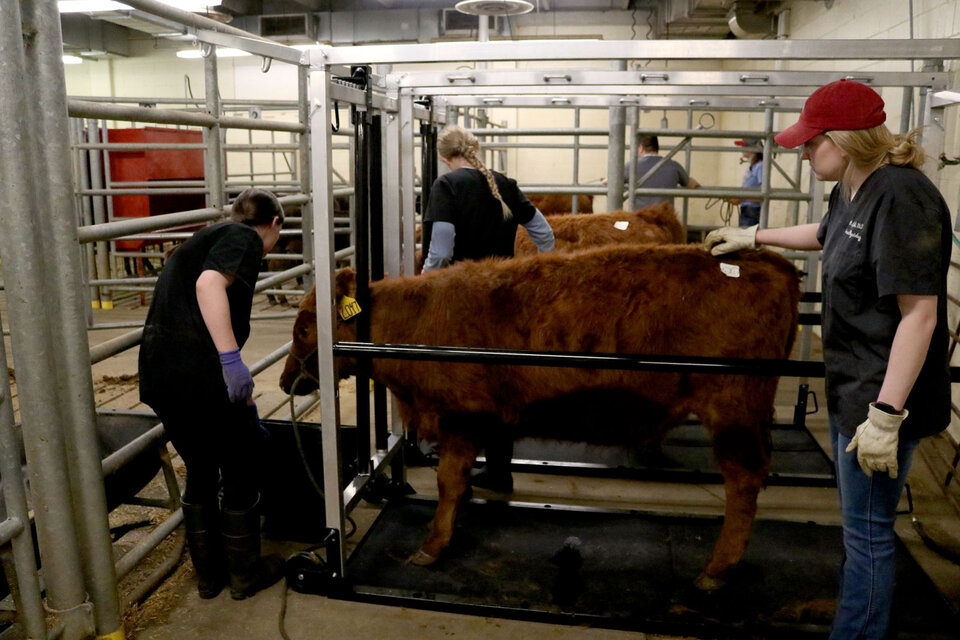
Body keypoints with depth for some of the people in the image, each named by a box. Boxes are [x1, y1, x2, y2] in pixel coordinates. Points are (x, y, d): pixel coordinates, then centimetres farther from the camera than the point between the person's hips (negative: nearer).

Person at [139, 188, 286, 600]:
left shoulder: (205, 239, 27)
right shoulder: (244, 239, 0)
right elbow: (209, 284, -23)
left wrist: (239, 392, 40)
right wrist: (232, 359, -27)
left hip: (159, 375, 9)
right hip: (200, 374, -8)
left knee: (200, 473, 22)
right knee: (240, 473, 11)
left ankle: (209, 575, 35)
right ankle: (245, 574, 26)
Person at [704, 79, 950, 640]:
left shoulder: (902, 196, -22)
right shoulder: (852, 192, 7)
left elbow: (919, 313, -26)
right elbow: (824, 235, 31)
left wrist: (885, 415, -27)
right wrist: (754, 236, 35)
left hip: (883, 398, -10)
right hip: (852, 389, 10)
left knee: (868, 532, 4)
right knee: (862, 525, 23)